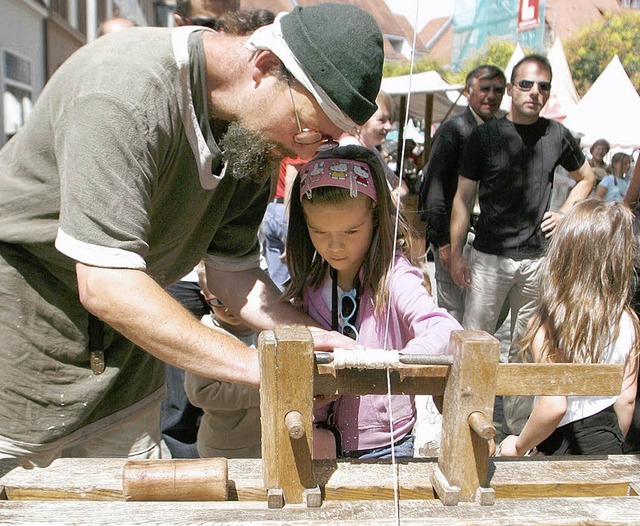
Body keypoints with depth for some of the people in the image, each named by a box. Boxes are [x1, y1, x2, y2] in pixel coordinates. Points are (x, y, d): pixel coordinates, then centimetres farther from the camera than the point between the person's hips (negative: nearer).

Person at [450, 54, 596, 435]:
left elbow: (587, 177, 24)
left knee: (526, 347, 11)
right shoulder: (485, 135, 0)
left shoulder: (557, 135, 6)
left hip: (538, 259, 2)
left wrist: (566, 213, 8)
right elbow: (463, 197, 1)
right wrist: (456, 253, -3)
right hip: (489, 257, -2)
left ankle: (517, 426, 24)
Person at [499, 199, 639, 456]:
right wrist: (614, 445, 19)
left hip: (565, 446, -5)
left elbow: (554, 406, -25)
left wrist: (518, 446, -8)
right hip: (608, 442, 6)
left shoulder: (551, 321, -23)